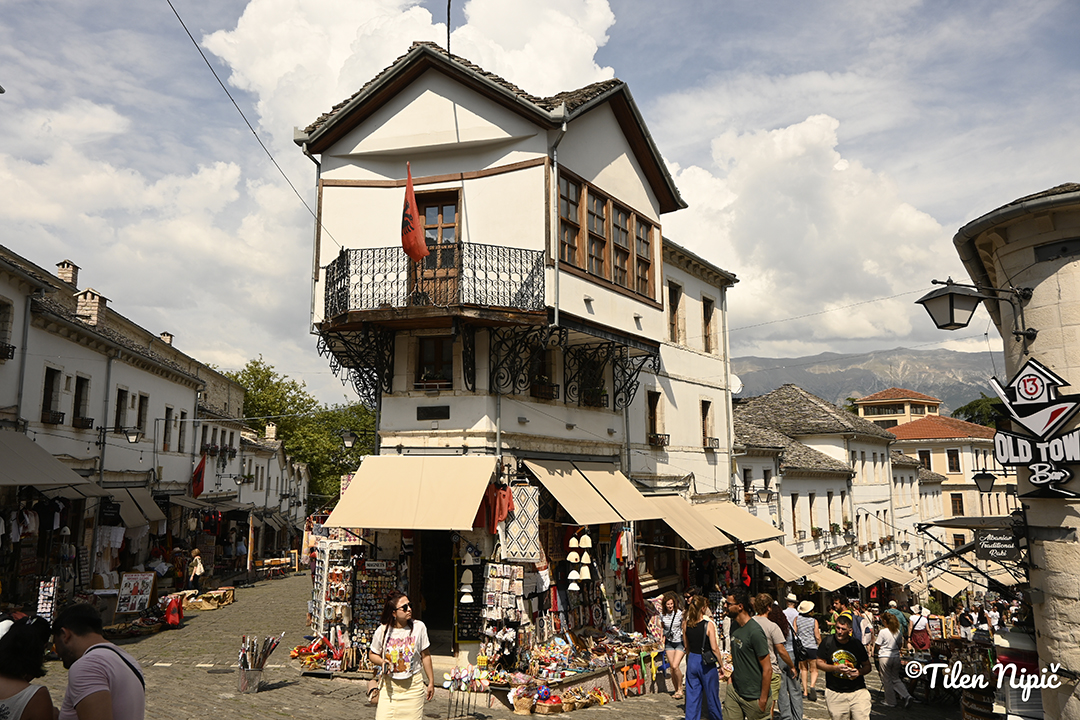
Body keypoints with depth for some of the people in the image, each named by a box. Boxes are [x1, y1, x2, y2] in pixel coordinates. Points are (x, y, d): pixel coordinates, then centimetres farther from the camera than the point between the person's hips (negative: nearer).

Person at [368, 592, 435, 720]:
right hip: (389, 685, 0)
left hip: (413, 685, 0)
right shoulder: (382, 630, -7)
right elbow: (372, 654, 9)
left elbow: (425, 655, 3)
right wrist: (382, 662, -12)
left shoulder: (419, 627, -6)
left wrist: (431, 682, 8)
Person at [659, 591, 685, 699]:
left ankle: (680, 689, 4)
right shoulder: (663, 615, 0)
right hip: (669, 642, 4)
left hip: (680, 642, -4)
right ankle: (676, 690, 18)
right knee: (672, 667, 3)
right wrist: (663, 641, 8)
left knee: (675, 666, -15)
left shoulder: (680, 613, -13)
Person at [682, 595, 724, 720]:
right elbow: (714, 648, -14)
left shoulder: (686, 624, -2)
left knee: (692, 696, 12)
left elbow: (687, 646, 7)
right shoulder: (708, 624, -16)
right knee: (712, 695, 13)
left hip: (692, 660, 4)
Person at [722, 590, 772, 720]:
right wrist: (732, 676, 11)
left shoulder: (755, 631, -20)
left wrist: (763, 700, -16)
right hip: (734, 691, 7)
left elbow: (767, 669, -19)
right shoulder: (734, 625, 5)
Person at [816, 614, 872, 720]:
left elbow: (867, 666, 13)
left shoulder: (857, 644, 3)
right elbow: (819, 663, 2)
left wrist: (859, 672, -9)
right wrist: (835, 668, -14)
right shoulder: (827, 642, 0)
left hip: (858, 691, 0)